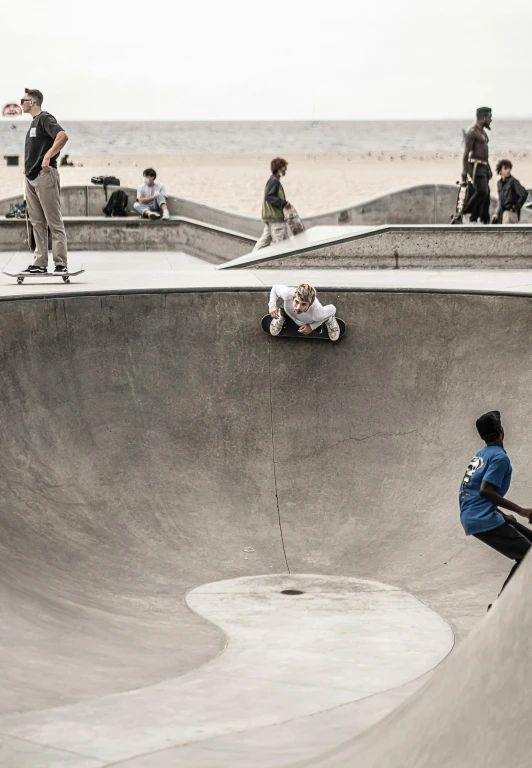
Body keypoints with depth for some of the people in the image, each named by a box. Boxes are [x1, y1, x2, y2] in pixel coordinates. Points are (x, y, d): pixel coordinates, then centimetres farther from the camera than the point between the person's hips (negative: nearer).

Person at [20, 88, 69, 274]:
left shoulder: (45, 118, -8)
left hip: (44, 175, -10)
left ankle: (61, 264, -7)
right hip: (31, 178, 10)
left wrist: (47, 158, -26)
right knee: (37, 223, 9)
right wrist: (28, 167, 18)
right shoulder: (34, 122, 19)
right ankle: (40, 263, 12)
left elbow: (63, 136, -25)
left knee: (54, 222, -7)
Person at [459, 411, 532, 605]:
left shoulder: (481, 454, 18)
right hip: (484, 520, -10)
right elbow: (485, 490, -21)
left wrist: (502, 515, 23)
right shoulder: (500, 457, -10)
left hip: (471, 516, 10)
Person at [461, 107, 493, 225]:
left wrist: (489, 169, 24)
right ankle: (467, 212, -7)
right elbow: (466, 153, -16)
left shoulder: (483, 132, 19)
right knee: (482, 191, -20)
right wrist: (464, 172, -21)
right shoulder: (472, 132, -11)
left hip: (483, 167, 9)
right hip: (476, 166, -9)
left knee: (485, 194, 4)